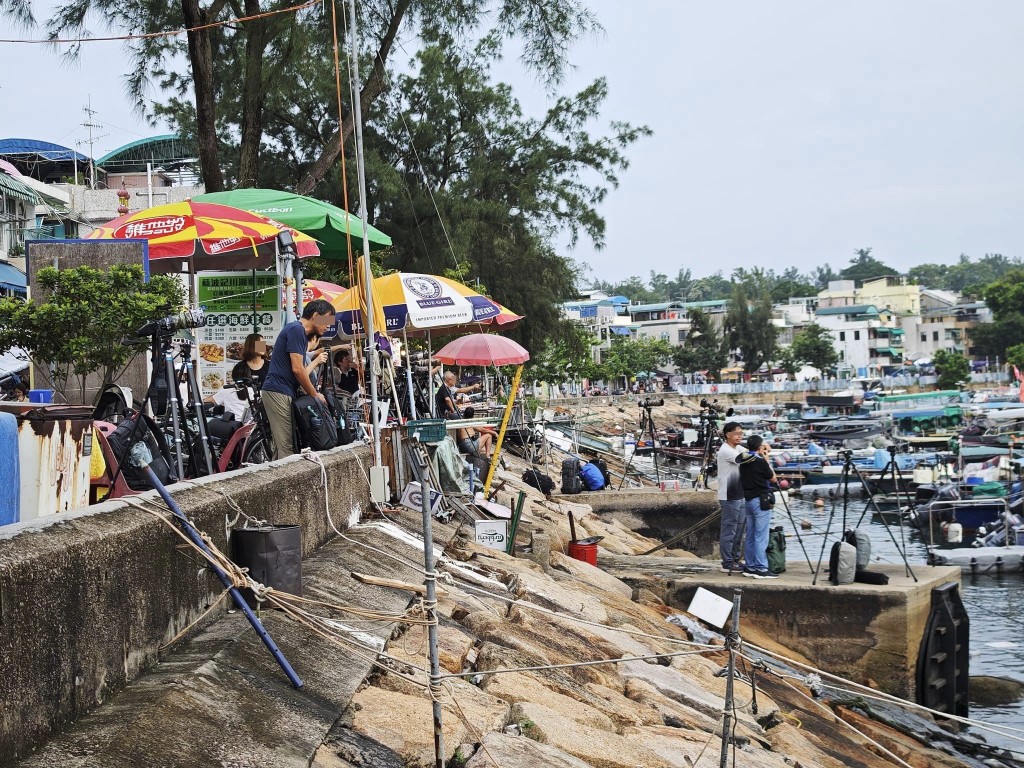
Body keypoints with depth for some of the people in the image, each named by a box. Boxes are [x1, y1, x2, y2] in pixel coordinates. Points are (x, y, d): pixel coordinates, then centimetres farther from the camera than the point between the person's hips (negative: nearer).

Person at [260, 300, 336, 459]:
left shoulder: (302, 333, 20)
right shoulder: (296, 329, -11)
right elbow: (297, 369, -15)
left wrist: (316, 361, 28)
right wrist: (316, 395, -7)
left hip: (285, 393, 10)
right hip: (279, 392, -10)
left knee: (281, 446, 8)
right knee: (286, 447, -13)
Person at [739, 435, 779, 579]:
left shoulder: (743, 462, 6)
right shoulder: (760, 462, -14)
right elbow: (773, 478, -3)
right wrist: (767, 459, 3)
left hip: (748, 500, 8)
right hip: (760, 501, -8)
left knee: (750, 536, 12)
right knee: (761, 537, -7)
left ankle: (750, 567, 15)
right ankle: (761, 569, -8)